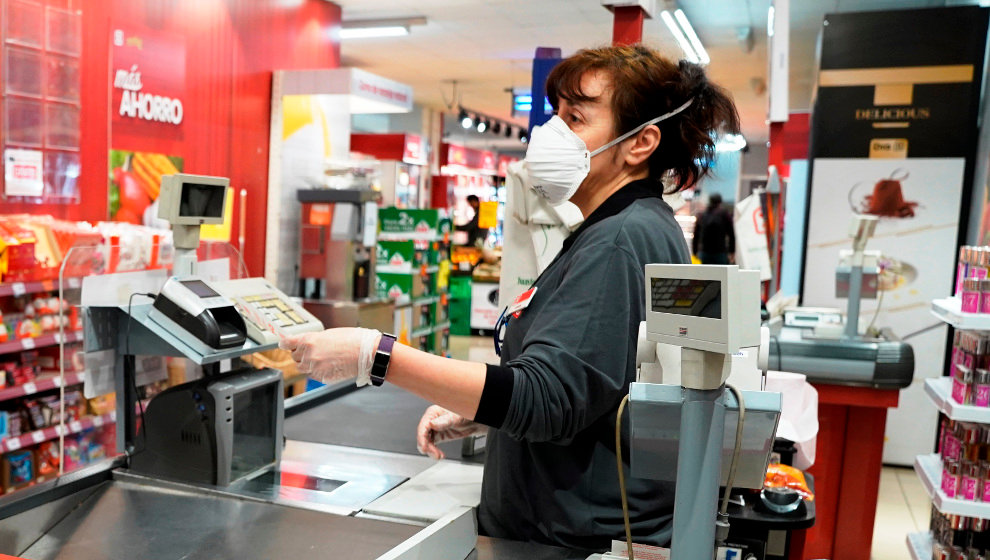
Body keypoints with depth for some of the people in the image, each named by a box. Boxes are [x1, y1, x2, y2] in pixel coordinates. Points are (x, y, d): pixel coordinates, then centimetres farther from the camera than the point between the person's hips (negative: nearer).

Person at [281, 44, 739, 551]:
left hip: (594, 540, -9)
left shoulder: (620, 242, -21)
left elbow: (544, 397, -28)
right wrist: (474, 414, 5)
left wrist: (375, 356, -29)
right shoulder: (626, 230, 11)